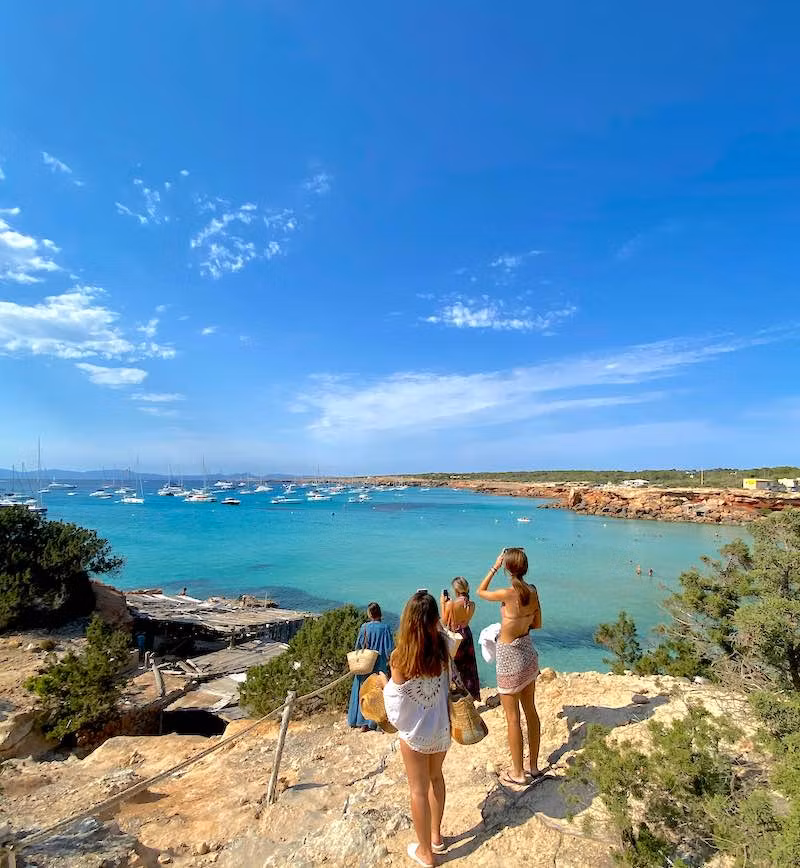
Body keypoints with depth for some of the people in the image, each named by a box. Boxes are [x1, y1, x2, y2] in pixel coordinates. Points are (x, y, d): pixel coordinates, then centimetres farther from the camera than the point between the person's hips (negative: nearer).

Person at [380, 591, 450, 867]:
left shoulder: (401, 657, -26)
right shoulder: (443, 648, -16)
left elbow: (396, 701, -16)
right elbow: (448, 687, -7)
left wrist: (384, 683, 2)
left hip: (415, 732, -4)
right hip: (441, 728, 4)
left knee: (419, 790, 18)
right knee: (436, 778, 28)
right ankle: (436, 837, 47)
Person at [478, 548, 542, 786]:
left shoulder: (508, 594, -25)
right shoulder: (533, 592, -5)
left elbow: (480, 592, -7)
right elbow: (537, 624, 7)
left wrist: (494, 567, -4)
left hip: (510, 658, -7)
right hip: (528, 652, 7)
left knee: (512, 717, 9)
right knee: (530, 710, 20)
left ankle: (518, 773, 24)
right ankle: (534, 766, 35)